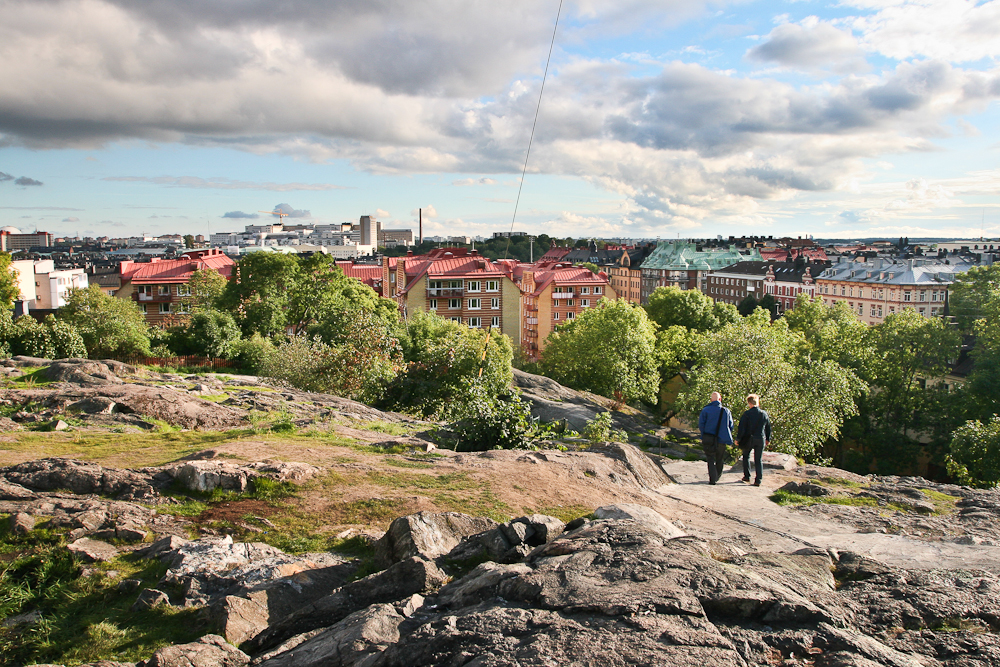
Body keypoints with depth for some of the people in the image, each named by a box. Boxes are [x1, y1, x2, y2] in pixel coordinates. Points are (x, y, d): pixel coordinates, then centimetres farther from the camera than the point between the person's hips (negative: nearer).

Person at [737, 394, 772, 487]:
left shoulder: (747, 414, -10)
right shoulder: (764, 414, 4)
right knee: (758, 460, 7)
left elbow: (742, 428, -11)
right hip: (760, 440, 3)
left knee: (746, 456, 18)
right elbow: (768, 428, 13)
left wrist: (738, 439, -2)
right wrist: (768, 439, 24)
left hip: (749, 439, -3)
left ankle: (747, 476, 17)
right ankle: (758, 480, 3)